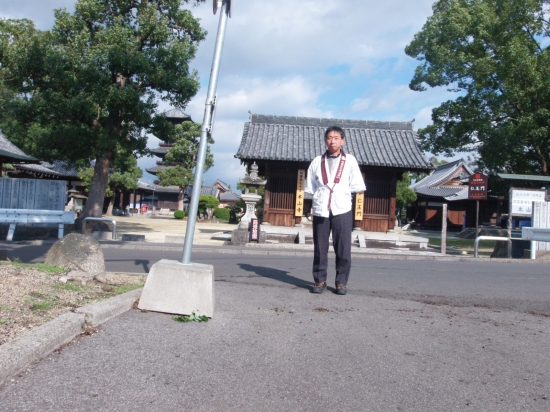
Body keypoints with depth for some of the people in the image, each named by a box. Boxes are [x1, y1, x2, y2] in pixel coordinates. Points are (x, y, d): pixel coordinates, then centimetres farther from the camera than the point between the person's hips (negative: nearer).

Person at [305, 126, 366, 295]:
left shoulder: (350, 160, 6)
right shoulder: (317, 161, 9)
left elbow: (358, 186, 5)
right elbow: (309, 187, 11)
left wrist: (340, 190, 2)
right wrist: (321, 194, 0)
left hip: (342, 210, -1)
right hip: (320, 210, 1)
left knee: (343, 249, 2)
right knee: (320, 248, 4)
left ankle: (341, 282, 13)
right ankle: (320, 281, 16)